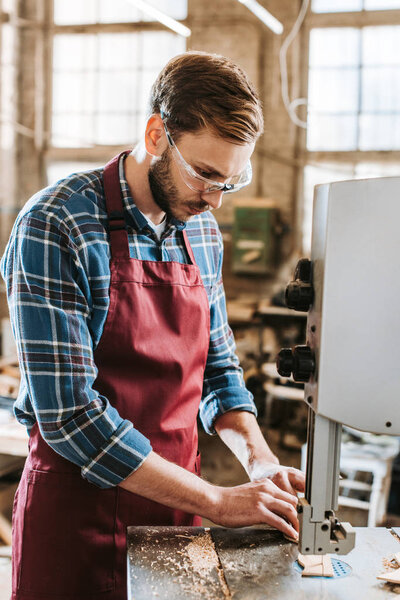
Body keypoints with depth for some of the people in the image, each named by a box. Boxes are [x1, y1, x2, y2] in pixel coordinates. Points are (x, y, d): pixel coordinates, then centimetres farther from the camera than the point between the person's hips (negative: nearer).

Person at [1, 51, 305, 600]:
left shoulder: (201, 230, 2)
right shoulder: (54, 228, -19)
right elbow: (70, 414, -24)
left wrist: (258, 459, -5)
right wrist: (216, 502, -22)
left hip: (175, 500, 6)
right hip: (78, 510, -5)